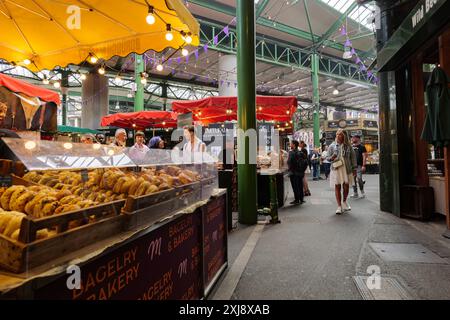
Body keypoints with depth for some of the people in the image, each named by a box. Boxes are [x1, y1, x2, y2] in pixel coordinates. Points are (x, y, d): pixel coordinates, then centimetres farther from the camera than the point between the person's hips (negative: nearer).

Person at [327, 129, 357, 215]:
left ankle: (344, 202, 30)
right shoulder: (332, 146, 4)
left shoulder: (348, 146, 5)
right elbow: (328, 158, 6)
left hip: (346, 168, 1)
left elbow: (353, 157, 9)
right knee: (337, 187, 0)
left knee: (346, 186, 2)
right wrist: (331, 158, -17)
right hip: (336, 169, -1)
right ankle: (339, 206, 9)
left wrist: (354, 168, 5)